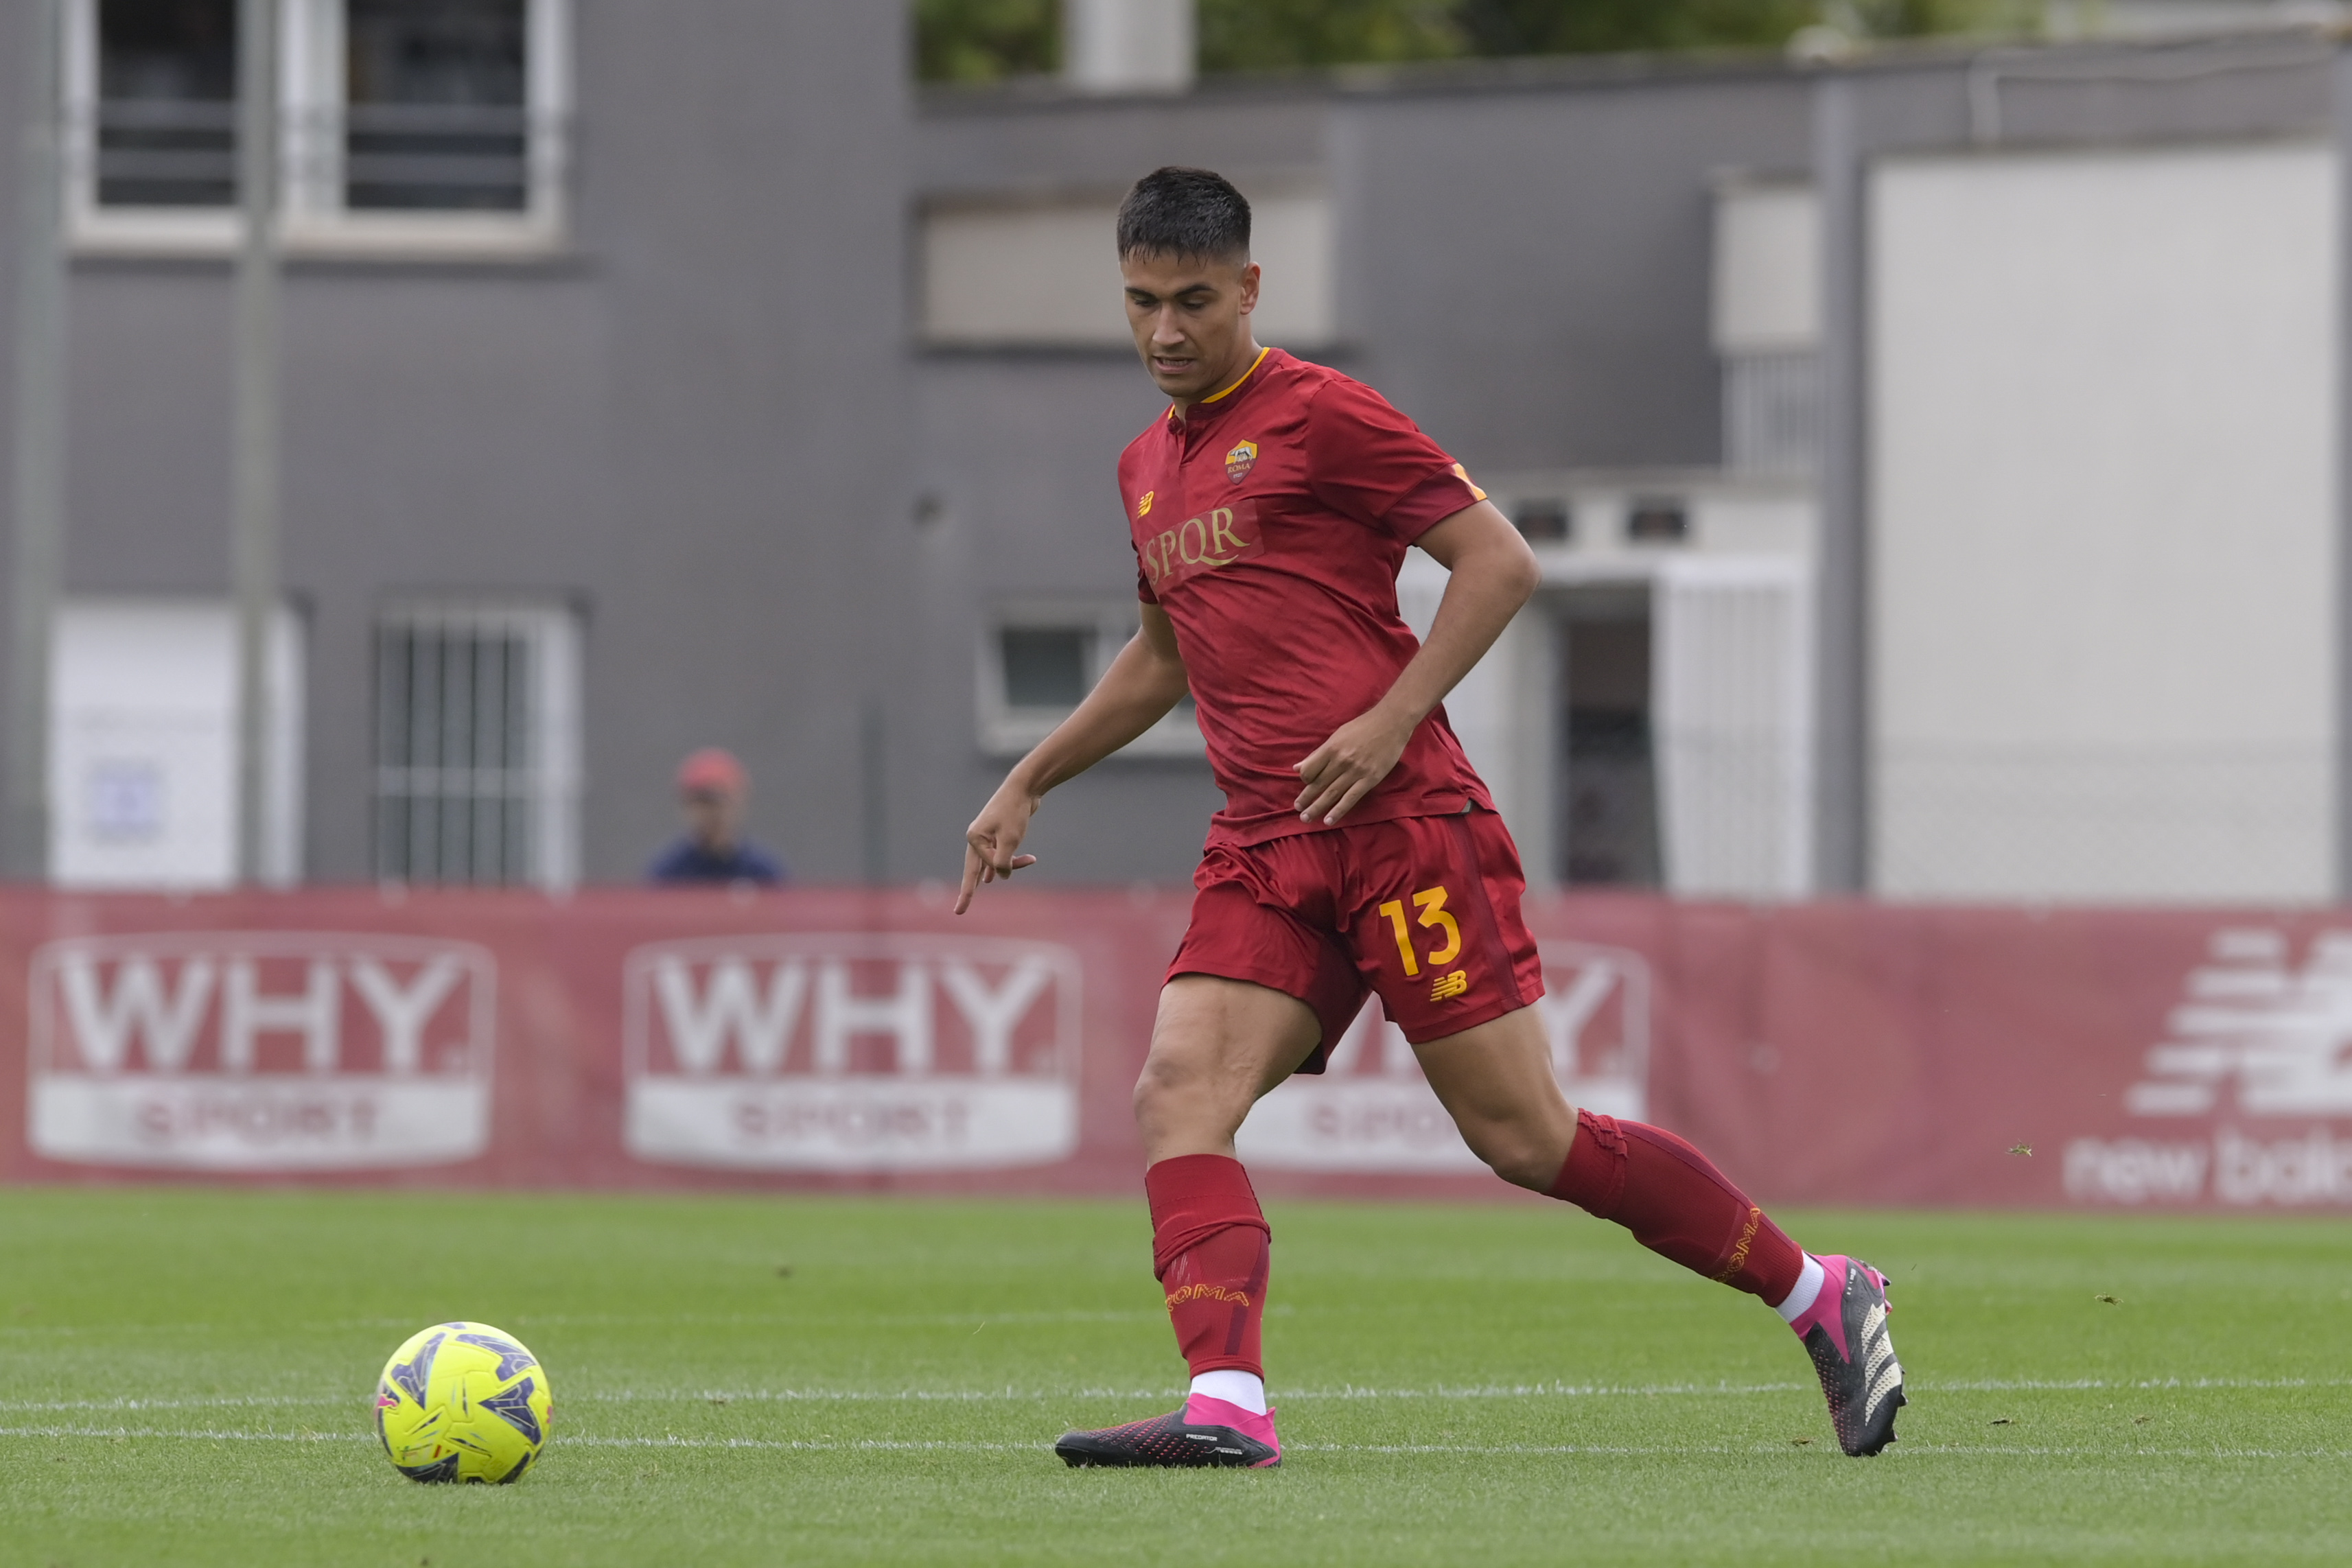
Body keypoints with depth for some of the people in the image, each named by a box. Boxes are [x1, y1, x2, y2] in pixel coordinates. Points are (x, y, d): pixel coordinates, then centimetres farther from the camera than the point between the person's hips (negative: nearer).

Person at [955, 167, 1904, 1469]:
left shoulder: (1316, 415, -4)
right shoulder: (1147, 468, 20)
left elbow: (1499, 560, -7)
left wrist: (1391, 718, -15)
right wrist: (1026, 785, 33)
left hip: (1401, 819, -7)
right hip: (1262, 848, 7)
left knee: (1523, 1137, -7)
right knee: (1177, 1093, -16)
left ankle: (1820, 1296, 7)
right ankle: (1227, 1406, -27)